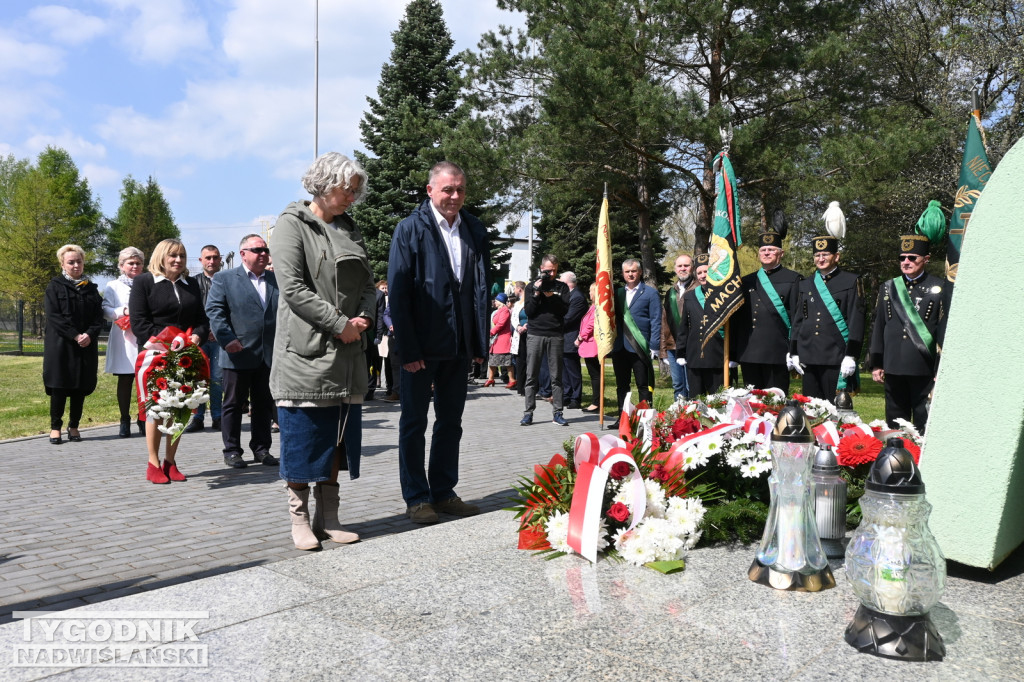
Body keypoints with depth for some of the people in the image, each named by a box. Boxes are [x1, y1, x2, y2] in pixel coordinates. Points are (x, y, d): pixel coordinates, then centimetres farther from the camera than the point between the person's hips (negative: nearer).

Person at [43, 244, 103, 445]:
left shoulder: (91, 288, 13)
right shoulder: (55, 287, 2)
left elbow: (99, 316, 6)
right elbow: (54, 316, -8)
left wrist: (89, 334, -12)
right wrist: (75, 335, -16)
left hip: (86, 346, 3)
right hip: (60, 345, -3)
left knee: (81, 387, 4)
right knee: (59, 386, -2)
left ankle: (74, 426, 13)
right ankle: (55, 427, 7)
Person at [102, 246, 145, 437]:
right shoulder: (113, 286, 10)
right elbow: (105, 310, 1)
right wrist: (124, 311, -13)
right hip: (124, 340, -1)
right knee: (125, 380, 3)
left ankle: (143, 419, 12)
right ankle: (125, 420, 11)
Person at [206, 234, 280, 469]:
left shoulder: (277, 279, 12)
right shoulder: (224, 278, 1)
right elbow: (214, 310, -6)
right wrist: (227, 339, -19)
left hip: (269, 355, 4)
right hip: (238, 354, -3)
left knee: (264, 404, 10)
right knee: (234, 404, 6)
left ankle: (261, 448, 21)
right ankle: (232, 450, 16)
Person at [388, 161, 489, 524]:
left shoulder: (475, 231, 8)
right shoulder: (410, 229, -5)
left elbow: (482, 289, 9)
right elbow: (398, 292, -10)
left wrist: (481, 343, 3)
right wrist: (408, 350, -16)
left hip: (459, 345, 5)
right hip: (421, 345, -5)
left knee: (450, 422, 13)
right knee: (414, 422, 5)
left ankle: (444, 492, 25)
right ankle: (416, 498, 16)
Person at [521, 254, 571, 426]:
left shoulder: (562, 287, 10)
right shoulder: (531, 286, 9)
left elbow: (565, 309, -3)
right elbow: (528, 311, 0)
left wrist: (550, 296, -13)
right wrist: (537, 293, -10)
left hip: (555, 336, 0)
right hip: (535, 335, 0)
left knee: (556, 376, 2)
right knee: (532, 376, -1)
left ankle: (557, 413, 7)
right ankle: (529, 413, 3)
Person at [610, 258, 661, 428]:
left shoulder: (650, 293, 1)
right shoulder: (618, 293, 15)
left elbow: (656, 321, -3)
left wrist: (654, 347, -10)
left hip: (640, 348, -5)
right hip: (620, 348, 5)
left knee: (644, 386, 0)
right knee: (621, 386, 11)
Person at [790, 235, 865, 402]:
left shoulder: (851, 282, 2)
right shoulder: (805, 285, 15)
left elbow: (856, 321, -3)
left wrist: (851, 356, -10)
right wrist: (794, 353, 10)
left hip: (836, 357, -4)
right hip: (809, 357, 4)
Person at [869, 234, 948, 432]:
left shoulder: (938, 288, 1)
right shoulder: (888, 288, 12)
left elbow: (945, 330, -3)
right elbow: (878, 327, 13)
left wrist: (941, 369, -8)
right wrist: (876, 364, 9)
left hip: (924, 369, -3)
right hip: (893, 367, 4)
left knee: (924, 426, 1)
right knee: (895, 423, 10)